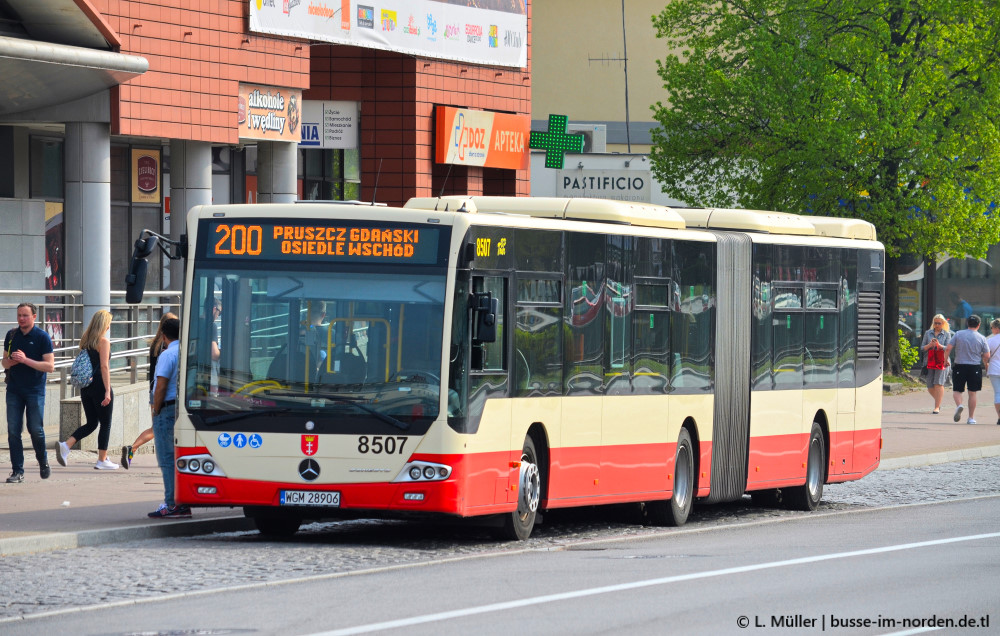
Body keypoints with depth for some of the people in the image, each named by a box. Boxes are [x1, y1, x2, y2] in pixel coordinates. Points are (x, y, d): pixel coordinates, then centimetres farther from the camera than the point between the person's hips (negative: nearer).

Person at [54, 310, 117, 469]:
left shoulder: (86, 341, 12)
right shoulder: (103, 341, -10)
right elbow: (104, 366, -16)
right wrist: (107, 391, -18)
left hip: (86, 387, 7)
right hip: (99, 385, -7)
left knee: (91, 423, 13)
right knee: (105, 424, 4)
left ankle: (65, 445, -6)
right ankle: (102, 460, 6)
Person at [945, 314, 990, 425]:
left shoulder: (958, 334, -1)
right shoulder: (981, 338, -2)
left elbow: (948, 349, -4)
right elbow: (987, 356, -1)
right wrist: (985, 363, 21)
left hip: (959, 366, 0)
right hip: (975, 367, 0)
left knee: (957, 390, 10)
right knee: (972, 393, 10)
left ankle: (959, 405, -21)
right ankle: (971, 418, 12)